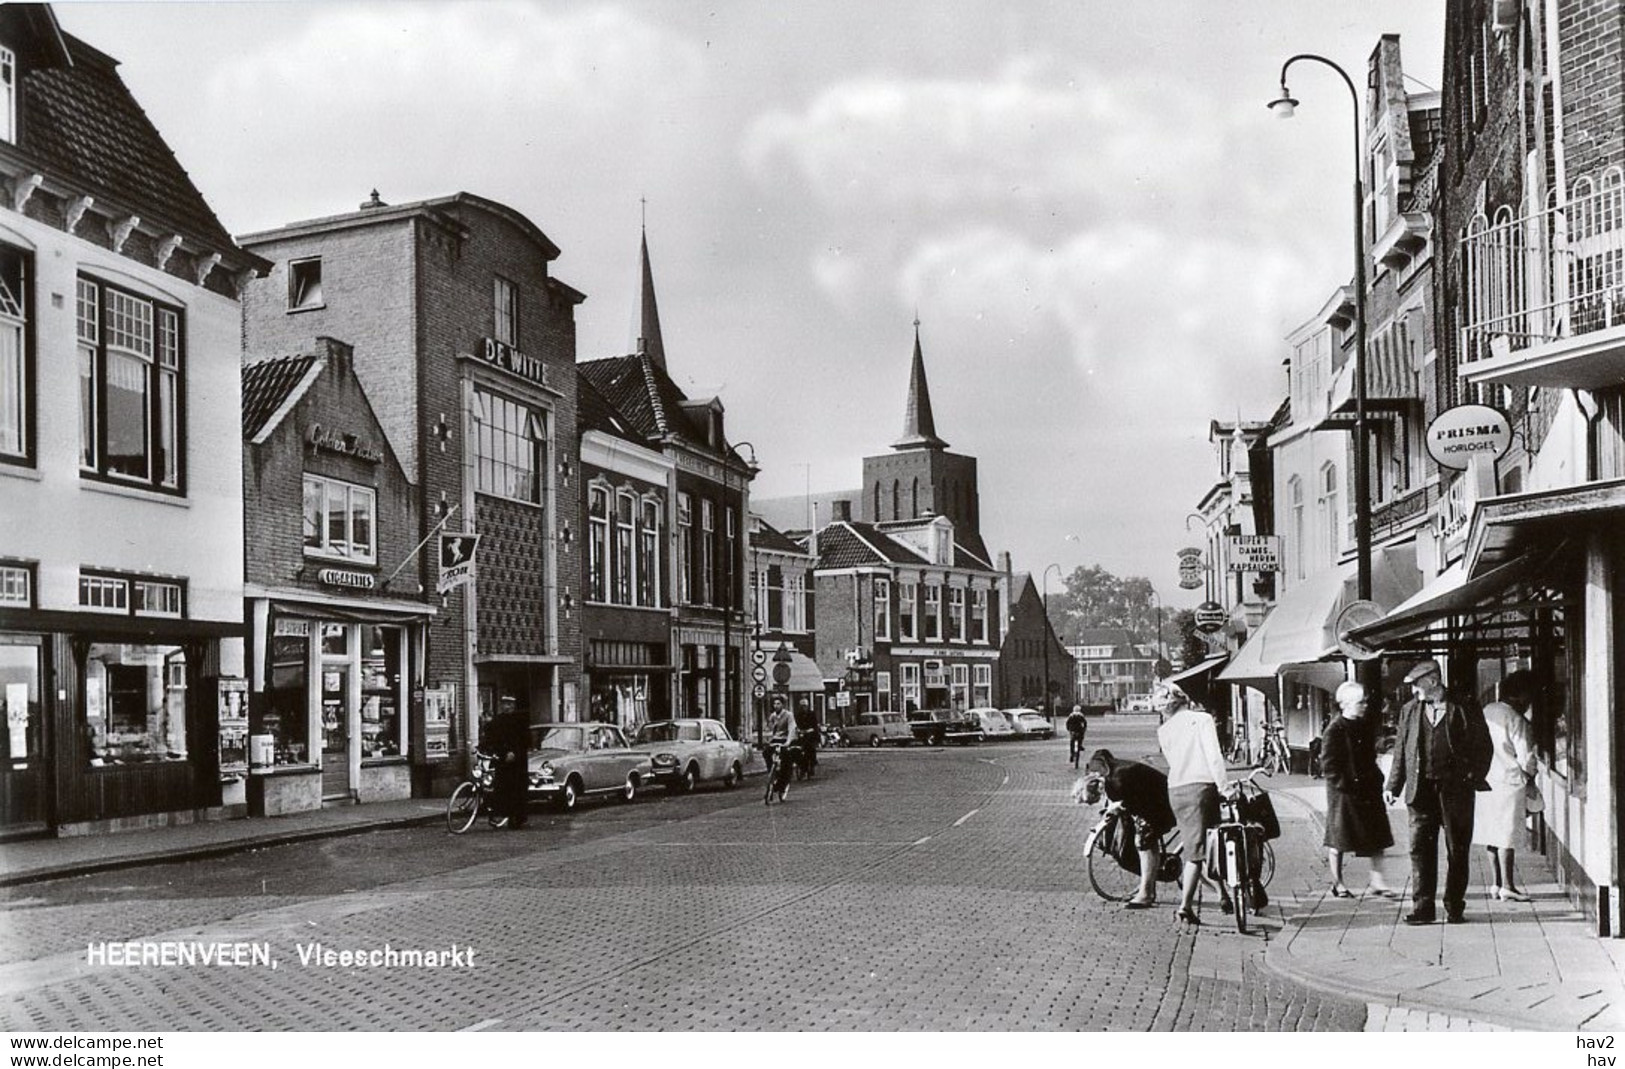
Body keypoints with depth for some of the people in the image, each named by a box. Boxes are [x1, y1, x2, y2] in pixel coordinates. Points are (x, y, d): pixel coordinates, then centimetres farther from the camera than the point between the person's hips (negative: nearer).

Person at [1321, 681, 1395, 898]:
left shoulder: (1366, 726, 9)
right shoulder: (1334, 730, -13)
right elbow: (1328, 765, -14)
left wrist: (1376, 779, 9)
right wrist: (1345, 785, -18)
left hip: (1368, 790, 7)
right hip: (1343, 793, -7)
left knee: (1377, 837, 5)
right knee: (1338, 839, 4)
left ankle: (1377, 881, 12)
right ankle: (1337, 884, 16)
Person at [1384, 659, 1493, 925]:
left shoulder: (1463, 709, -1)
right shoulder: (1409, 711, 9)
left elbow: (1484, 747, 3)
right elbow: (1400, 751, 12)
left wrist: (1474, 778, -6)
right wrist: (1392, 785, 6)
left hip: (1455, 790, -2)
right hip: (1421, 790, 2)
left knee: (1457, 851, 6)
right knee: (1420, 848, -2)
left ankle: (1454, 908, 17)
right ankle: (1422, 908, 3)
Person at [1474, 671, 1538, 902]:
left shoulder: (1487, 711, 6)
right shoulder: (1516, 720, -15)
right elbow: (1526, 758, -13)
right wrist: (1529, 776, 6)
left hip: (1485, 780, 7)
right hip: (1508, 781, -7)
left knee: (1492, 835, 11)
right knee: (1506, 837, -3)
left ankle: (1498, 883, 17)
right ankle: (1507, 887, 0)